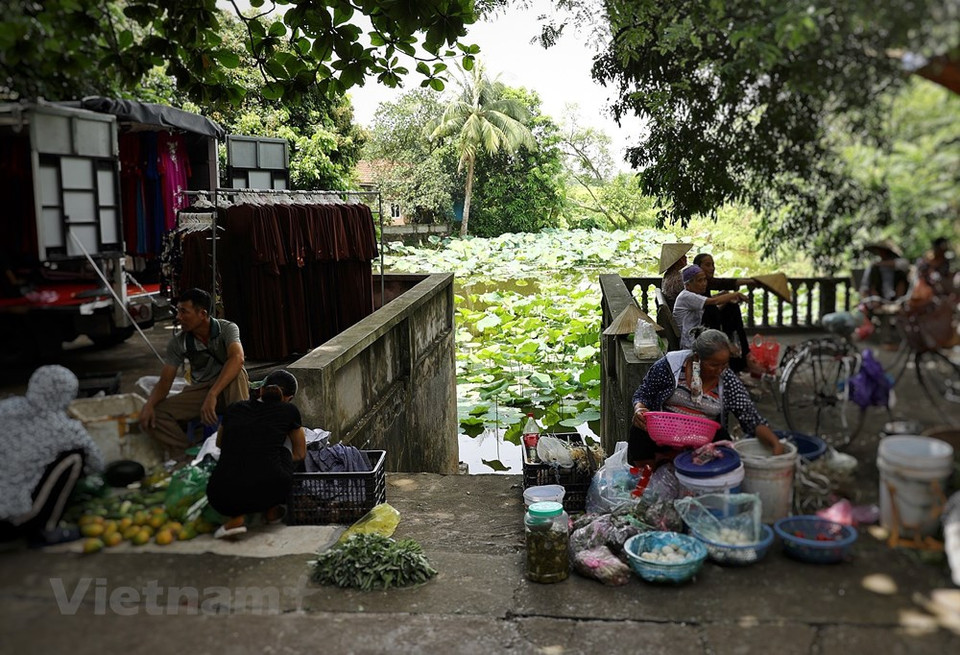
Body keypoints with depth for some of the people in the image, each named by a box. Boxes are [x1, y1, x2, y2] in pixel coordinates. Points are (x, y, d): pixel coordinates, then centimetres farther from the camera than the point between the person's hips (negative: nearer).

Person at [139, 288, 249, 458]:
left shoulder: (227, 328, -17)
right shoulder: (177, 342, -6)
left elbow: (237, 358, -37)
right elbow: (165, 382, -3)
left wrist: (212, 395, -49)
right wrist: (149, 405, -26)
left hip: (228, 390, -4)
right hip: (200, 391, 4)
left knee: (237, 373, -39)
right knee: (152, 416, -18)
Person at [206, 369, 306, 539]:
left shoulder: (234, 409, 19)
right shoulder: (288, 410, 13)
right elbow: (300, 454, 28)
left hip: (222, 500, 1)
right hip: (266, 492, -1)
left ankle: (237, 517, 12)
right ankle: (272, 510, 25)